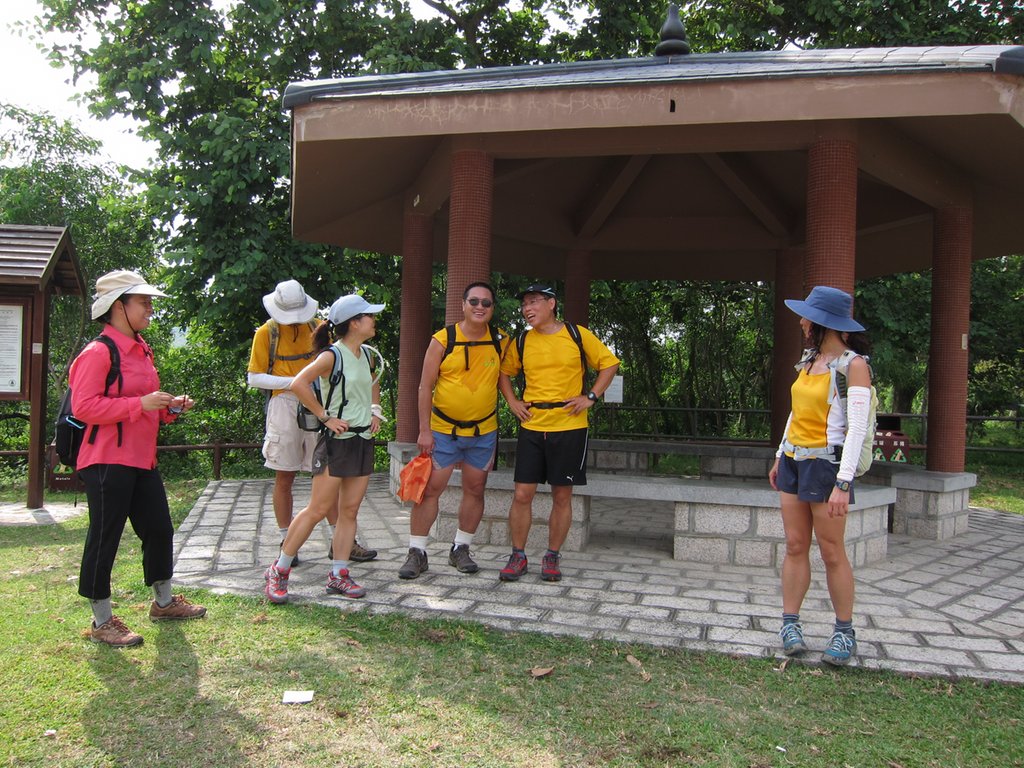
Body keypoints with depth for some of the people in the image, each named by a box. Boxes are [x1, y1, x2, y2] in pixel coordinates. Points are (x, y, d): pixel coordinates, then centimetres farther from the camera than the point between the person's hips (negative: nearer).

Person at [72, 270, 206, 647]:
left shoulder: (141, 350, 15)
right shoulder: (98, 351, -13)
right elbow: (83, 407, -21)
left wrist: (169, 407, 7)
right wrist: (141, 404, -25)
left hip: (142, 460, 9)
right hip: (107, 461, -9)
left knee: (159, 530, 14)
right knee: (104, 539, 1)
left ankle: (163, 602, 32)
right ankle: (102, 622, 14)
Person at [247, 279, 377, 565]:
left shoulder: (317, 327, 8)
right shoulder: (267, 332, -1)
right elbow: (254, 378, -3)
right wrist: (292, 382, -15)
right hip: (285, 405, -2)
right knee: (284, 478, 5)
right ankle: (286, 544, 16)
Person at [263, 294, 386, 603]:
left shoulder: (366, 354, 10)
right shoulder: (332, 355, -13)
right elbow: (298, 384, -24)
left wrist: (375, 410, 14)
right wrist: (325, 417, -19)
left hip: (364, 439, 7)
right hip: (337, 440, -7)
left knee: (350, 510, 7)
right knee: (318, 509, -6)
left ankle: (338, 576, 15)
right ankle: (279, 571, 6)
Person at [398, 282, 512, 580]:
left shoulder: (501, 341, -1)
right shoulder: (442, 340, -8)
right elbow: (426, 386, -7)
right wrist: (424, 430, -11)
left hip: (484, 432, 3)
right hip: (443, 429, -3)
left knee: (475, 490, 9)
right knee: (430, 488, -3)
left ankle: (460, 549, 24)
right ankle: (417, 552, 6)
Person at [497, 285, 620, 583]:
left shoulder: (577, 335, -2)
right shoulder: (522, 342, 5)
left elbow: (609, 363, 5)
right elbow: (504, 372, 20)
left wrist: (590, 396, -4)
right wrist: (512, 402, 6)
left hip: (569, 427, -2)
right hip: (531, 427, 2)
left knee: (562, 496, 5)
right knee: (522, 494, -1)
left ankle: (552, 557, 18)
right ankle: (518, 556, 13)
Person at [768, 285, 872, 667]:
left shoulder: (853, 365, -11)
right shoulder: (810, 360, 11)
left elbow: (856, 428, -17)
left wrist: (843, 483, -23)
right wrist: (780, 457, 20)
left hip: (825, 463, -7)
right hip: (794, 460, 7)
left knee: (832, 552, 0)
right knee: (795, 545, 7)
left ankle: (844, 632, 12)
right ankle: (790, 623, 13)